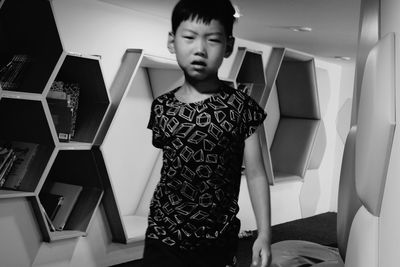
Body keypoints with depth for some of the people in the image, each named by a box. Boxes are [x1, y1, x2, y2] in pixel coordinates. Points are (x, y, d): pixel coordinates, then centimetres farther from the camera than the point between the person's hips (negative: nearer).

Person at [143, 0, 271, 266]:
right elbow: (168, 168, 6)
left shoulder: (241, 107, -7)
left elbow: (256, 174, -4)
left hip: (218, 242, -1)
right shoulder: (162, 107, -1)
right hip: (163, 236, 2)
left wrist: (265, 233, -5)